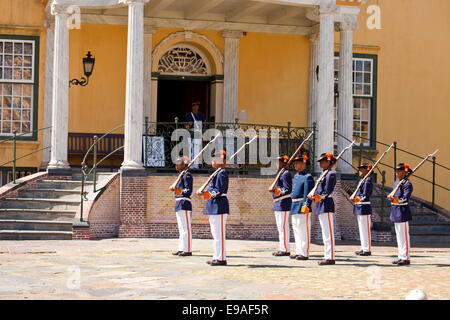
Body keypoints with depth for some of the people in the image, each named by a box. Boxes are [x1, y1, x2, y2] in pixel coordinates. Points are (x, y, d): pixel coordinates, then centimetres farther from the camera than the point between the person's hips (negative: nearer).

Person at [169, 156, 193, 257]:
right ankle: (181, 249, 17)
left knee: (186, 228, -9)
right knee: (181, 228, 12)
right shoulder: (182, 175, 19)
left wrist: (180, 191, -28)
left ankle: (188, 250, -8)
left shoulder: (187, 175, -10)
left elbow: (189, 190, -16)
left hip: (184, 204, -10)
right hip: (179, 204, 10)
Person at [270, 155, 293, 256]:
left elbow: (288, 189, -19)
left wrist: (277, 190, -29)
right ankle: (283, 248, 18)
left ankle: (285, 250, -8)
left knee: (283, 227, -9)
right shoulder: (281, 173, 19)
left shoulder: (286, 174, -13)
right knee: (280, 227, 13)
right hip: (278, 204, 11)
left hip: (283, 204, -11)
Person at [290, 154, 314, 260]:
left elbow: (308, 193, -15)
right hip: (295, 207, 9)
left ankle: (305, 253, -5)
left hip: (302, 205, -9)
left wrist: (306, 206, -22)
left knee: (304, 230, -7)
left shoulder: (308, 177, -10)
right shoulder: (296, 176, 18)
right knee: (296, 230, 13)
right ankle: (298, 252, 20)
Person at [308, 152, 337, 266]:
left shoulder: (331, 174, -10)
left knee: (328, 233, -10)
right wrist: (313, 196, 4)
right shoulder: (324, 174, 19)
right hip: (321, 207, 10)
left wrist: (316, 197, -16)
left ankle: (330, 257, -10)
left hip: (326, 206, -10)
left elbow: (327, 193, -15)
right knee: (325, 233, 12)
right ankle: (327, 256, 16)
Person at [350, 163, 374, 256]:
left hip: (364, 208, -10)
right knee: (362, 229, 13)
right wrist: (354, 197, 6)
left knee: (365, 229, -6)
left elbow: (365, 196, -18)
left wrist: (356, 198, -13)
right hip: (359, 208, 10)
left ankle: (367, 249, -2)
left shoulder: (368, 181, -13)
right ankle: (364, 248, 19)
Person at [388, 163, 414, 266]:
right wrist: (390, 197, -2)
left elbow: (405, 198, -19)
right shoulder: (396, 183, 16)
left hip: (402, 212, -9)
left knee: (404, 236, -4)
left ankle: (406, 258, 0)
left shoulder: (407, 183, -11)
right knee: (399, 236, 13)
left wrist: (396, 199, -32)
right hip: (396, 212, 9)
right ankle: (401, 257, 20)